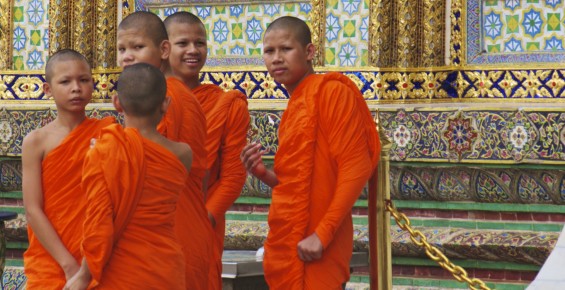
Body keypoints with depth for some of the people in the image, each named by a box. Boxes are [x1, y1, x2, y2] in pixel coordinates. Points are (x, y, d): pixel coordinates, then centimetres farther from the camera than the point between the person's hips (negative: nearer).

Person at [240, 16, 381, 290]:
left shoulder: (331, 91, -8)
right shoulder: (295, 105, 15)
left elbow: (356, 168, -15)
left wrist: (322, 235, -20)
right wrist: (263, 174, 0)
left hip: (313, 248, -8)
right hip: (286, 245, 8)